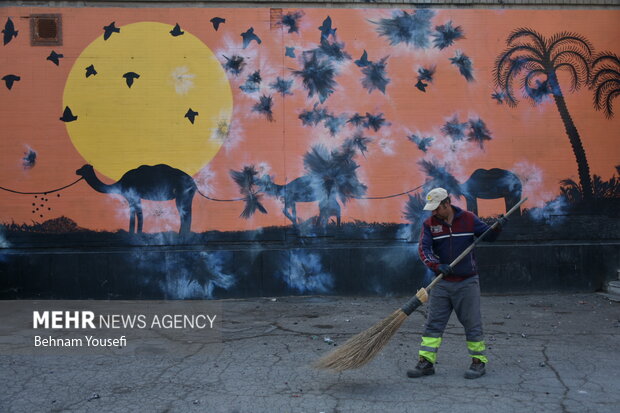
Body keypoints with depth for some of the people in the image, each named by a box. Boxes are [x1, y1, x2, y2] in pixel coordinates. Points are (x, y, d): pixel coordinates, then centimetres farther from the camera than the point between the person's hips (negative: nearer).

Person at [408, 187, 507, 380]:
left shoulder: (468, 219, -1)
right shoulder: (429, 224, -1)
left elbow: (488, 235, 8)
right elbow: (423, 248, -13)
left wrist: (497, 227, -14)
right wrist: (437, 265, -28)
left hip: (467, 283, -2)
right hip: (442, 283, 2)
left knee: (472, 324, 4)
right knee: (433, 323, 3)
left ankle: (479, 362, 16)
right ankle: (426, 362, 9)